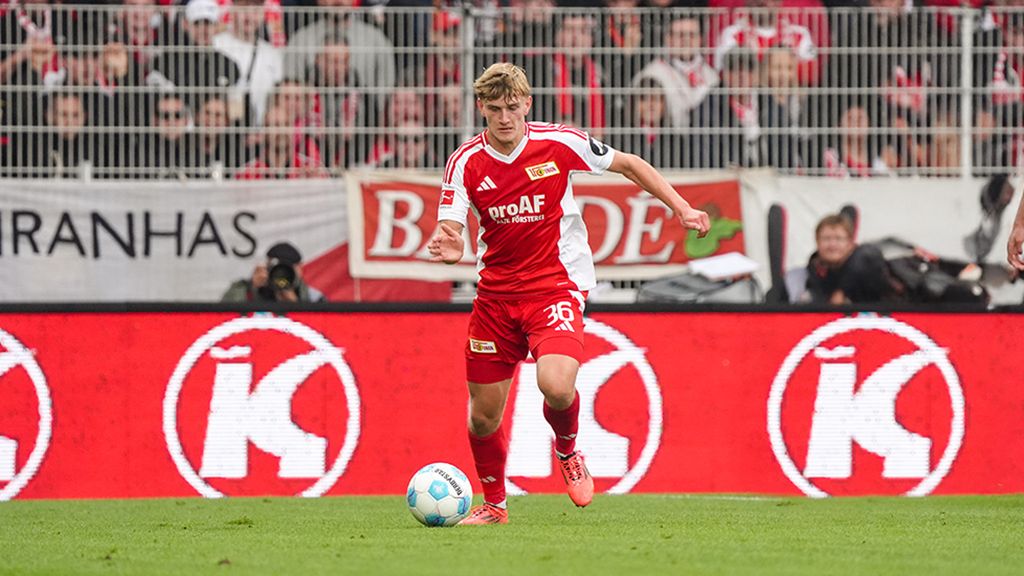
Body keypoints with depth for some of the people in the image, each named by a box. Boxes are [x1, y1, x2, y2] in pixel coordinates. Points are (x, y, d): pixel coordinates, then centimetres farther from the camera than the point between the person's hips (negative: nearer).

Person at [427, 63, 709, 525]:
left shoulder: (558, 143, -9)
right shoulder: (466, 162, -6)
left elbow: (628, 164, 5)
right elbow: (449, 233, -12)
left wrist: (680, 207, 2)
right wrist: (447, 246, -36)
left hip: (557, 286, -2)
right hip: (496, 292, 3)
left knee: (556, 385, -27)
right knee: (483, 414, 5)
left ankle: (567, 450, 8)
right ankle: (493, 504, 31)